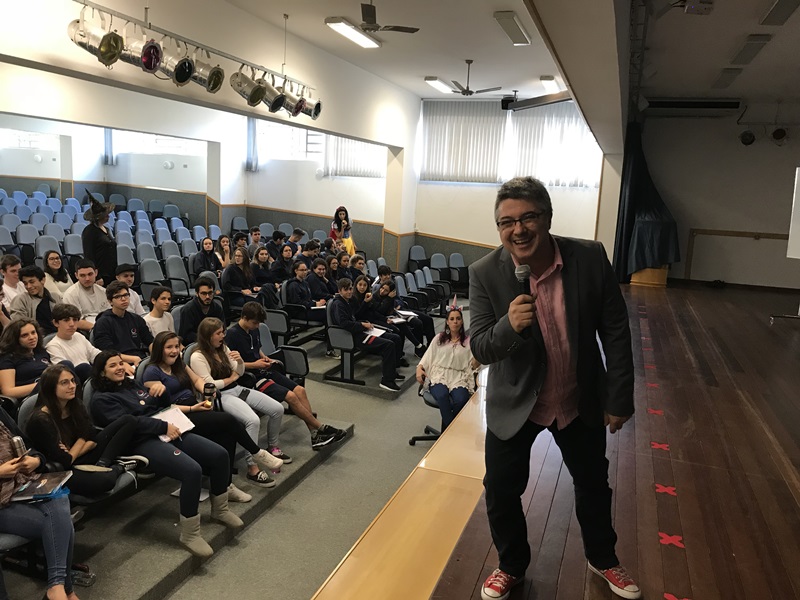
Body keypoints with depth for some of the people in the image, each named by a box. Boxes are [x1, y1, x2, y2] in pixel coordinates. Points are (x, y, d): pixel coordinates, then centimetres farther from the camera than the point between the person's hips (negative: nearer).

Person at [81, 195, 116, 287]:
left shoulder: (105, 229, 16)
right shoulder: (89, 231, -8)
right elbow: (88, 256, -13)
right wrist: (96, 278, -18)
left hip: (111, 275, 8)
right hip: (100, 275, -8)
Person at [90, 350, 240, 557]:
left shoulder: (132, 384, 22)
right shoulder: (101, 400, 0)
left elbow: (162, 406, 24)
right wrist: (164, 426, -19)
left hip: (168, 431, 8)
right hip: (143, 444, -8)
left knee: (219, 454, -7)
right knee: (192, 470, -31)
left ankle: (220, 510, 13)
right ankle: (189, 534, -17)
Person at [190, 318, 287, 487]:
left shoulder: (223, 348, 11)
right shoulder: (198, 357, -11)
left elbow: (240, 373, 15)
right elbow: (209, 385, -17)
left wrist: (240, 360, -7)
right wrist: (231, 378, -4)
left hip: (237, 389, 8)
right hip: (220, 396, -8)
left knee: (277, 409, -5)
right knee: (253, 421, -33)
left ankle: (272, 447, 18)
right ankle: (252, 467, -23)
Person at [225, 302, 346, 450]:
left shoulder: (254, 330, 9)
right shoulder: (232, 334, -14)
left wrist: (264, 358, 4)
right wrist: (254, 364, -17)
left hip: (262, 371, 8)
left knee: (300, 390, -8)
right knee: (290, 396, -21)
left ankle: (315, 435, -11)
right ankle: (321, 428, -8)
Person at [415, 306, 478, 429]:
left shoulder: (468, 341, 14)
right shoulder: (439, 338, 17)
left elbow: (473, 366, 6)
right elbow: (427, 357, 15)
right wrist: (419, 368, -4)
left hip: (458, 377, 0)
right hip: (438, 375, 0)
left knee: (461, 400, -34)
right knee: (442, 395, -36)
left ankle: (447, 430, -12)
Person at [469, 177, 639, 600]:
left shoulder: (590, 258, -19)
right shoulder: (485, 273, -21)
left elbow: (615, 332, -8)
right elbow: (479, 349, -19)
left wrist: (620, 398, -4)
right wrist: (509, 326, -40)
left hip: (581, 401, 2)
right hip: (515, 402, -1)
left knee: (593, 483, 21)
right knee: (501, 489, 10)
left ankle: (602, 558, 50)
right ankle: (512, 565, 40)